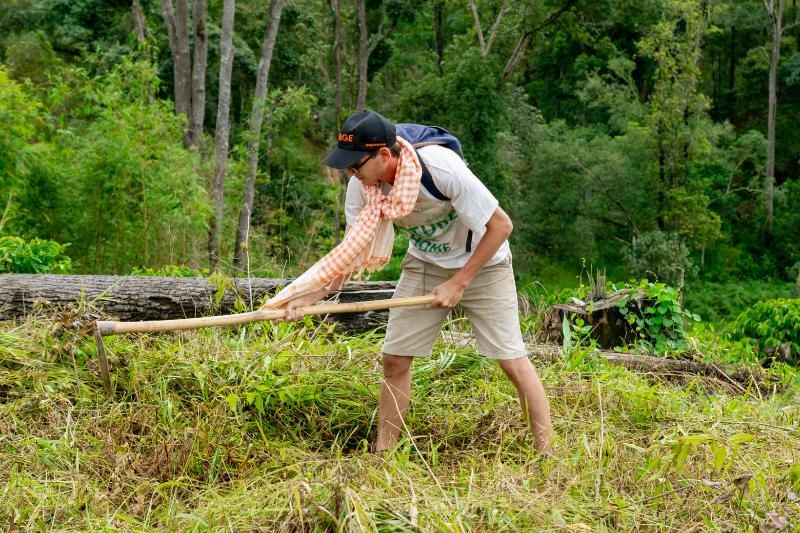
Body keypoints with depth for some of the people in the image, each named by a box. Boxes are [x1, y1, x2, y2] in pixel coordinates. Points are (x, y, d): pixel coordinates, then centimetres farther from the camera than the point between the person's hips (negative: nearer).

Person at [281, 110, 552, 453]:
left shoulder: (441, 167, -34)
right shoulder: (362, 187, -18)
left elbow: (501, 225, -24)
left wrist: (459, 282, -21)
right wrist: (309, 297, -25)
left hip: (481, 262, -5)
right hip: (424, 264, 5)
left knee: (512, 361, -10)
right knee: (394, 358, 0)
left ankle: (546, 455, 3)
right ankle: (382, 456, 13)